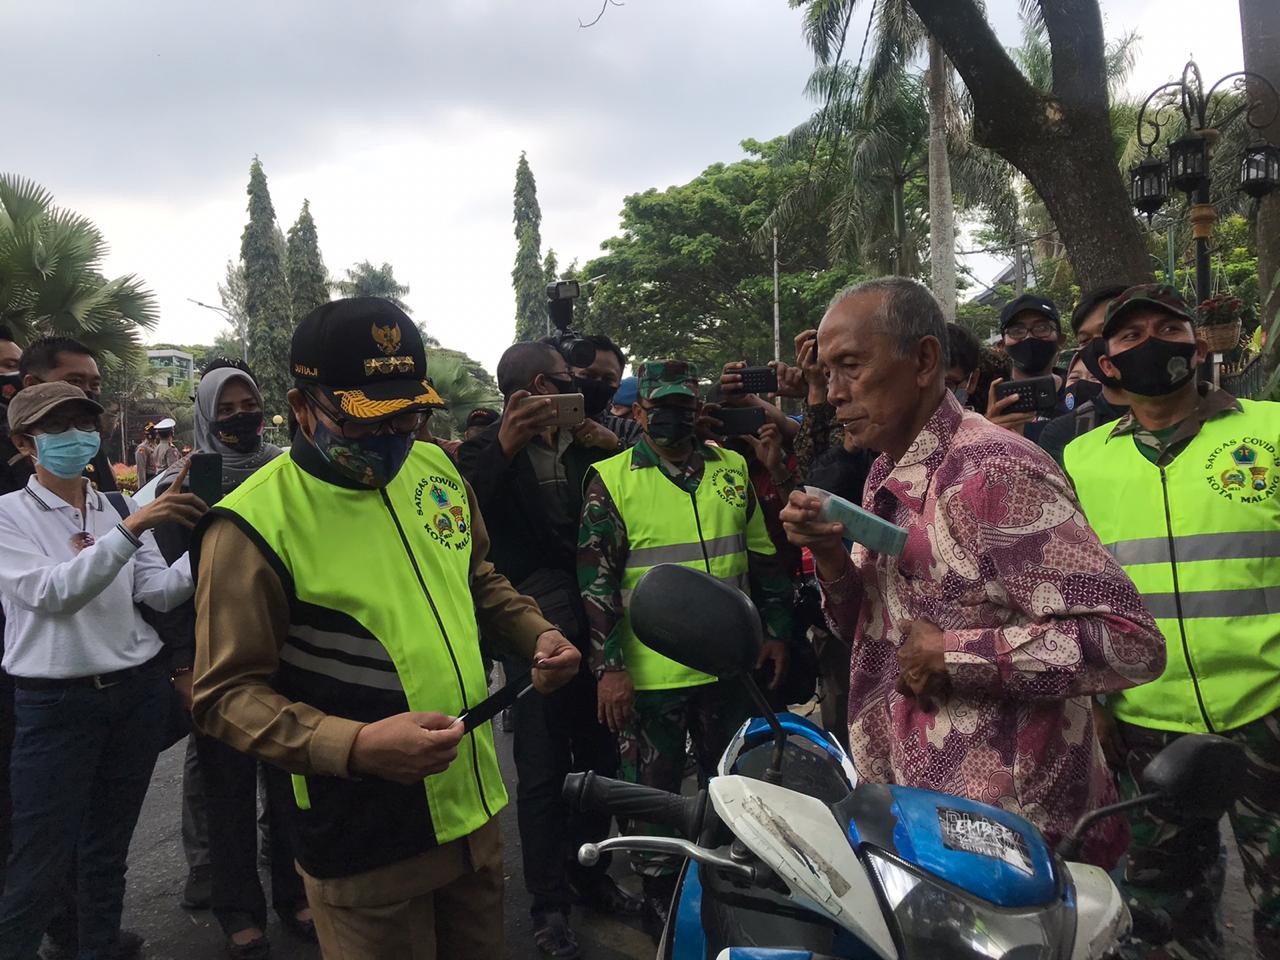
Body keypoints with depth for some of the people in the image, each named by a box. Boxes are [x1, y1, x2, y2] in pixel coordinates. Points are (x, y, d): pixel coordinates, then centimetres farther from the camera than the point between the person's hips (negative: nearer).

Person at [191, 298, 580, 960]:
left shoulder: (435, 468, 2)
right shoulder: (254, 524, -18)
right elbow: (225, 695, -16)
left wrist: (536, 635, 1)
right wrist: (355, 746, -30)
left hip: (474, 811, 6)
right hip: (364, 848, -6)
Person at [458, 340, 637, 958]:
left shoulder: (585, 447, 9)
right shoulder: (485, 454, -5)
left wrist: (616, 452, -8)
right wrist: (504, 447, -30)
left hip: (593, 627, 5)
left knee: (599, 758, 15)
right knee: (543, 771, 3)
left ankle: (590, 872, 34)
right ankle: (548, 901, 19)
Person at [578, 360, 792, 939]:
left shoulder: (731, 469, 7)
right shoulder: (611, 480, -6)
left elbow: (763, 557, 13)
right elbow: (595, 579, -9)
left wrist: (778, 631, 11)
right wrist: (608, 666, -14)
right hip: (650, 674, -4)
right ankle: (660, 908, 31)